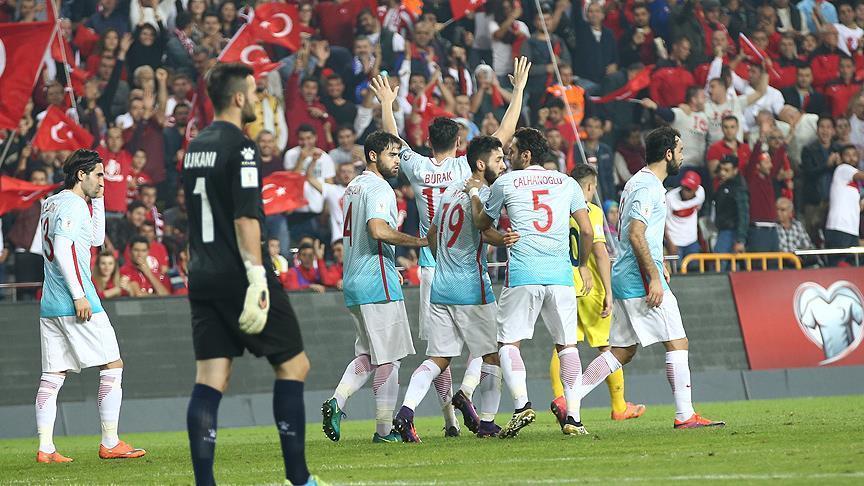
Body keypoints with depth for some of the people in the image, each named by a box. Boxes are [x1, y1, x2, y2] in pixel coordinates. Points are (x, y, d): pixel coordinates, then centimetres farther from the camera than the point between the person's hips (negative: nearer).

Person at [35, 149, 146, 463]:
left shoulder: (51, 203, 19)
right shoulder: (73, 205, -10)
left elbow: (96, 239, 28)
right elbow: (62, 249, -22)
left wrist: (97, 201, 21)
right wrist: (79, 295, -22)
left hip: (49, 306, 9)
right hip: (76, 304, -9)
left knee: (52, 377, 4)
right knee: (113, 366, 0)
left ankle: (45, 449, -2)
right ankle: (110, 444, 0)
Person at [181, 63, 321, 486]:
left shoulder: (195, 148, 14)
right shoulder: (240, 147, -11)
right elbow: (246, 218, -19)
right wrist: (257, 278, -21)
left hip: (203, 278, 8)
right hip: (238, 275, -8)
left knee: (209, 380, 2)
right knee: (293, 365, 4)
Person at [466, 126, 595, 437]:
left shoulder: (506, 183, 7)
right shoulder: (567, 183, 13)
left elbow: (482, 223, 21)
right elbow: (587, 231, 9)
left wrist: (474, 193, 38)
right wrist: (583, 265, 24)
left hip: (522, 272, -2)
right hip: (560, 273, 2)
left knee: (508, 342, 5)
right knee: (567, 344, 9)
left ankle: (521, 404, -15)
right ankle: (573, 416, 1)